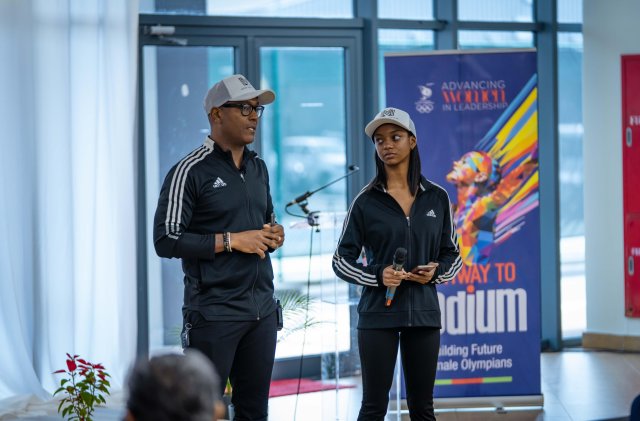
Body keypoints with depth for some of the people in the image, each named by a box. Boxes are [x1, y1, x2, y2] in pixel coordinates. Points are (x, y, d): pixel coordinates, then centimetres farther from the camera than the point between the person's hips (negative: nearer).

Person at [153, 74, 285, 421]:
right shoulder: (191, 171, -9)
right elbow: (166, 240, -14)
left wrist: (273, 235, 4)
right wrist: (231, 241, -16)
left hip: (262, 310, 7)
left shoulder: (258, 168, 14)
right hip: (214, 313, -7)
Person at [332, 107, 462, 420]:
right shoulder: (366, 201, -1)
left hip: (424, 312, 2)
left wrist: (436, 271, -9)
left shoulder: (437, 198, 5)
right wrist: (377, 276, -16)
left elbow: (452, 255, 12)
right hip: (378, 313, -2)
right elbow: (341, 260, 1)